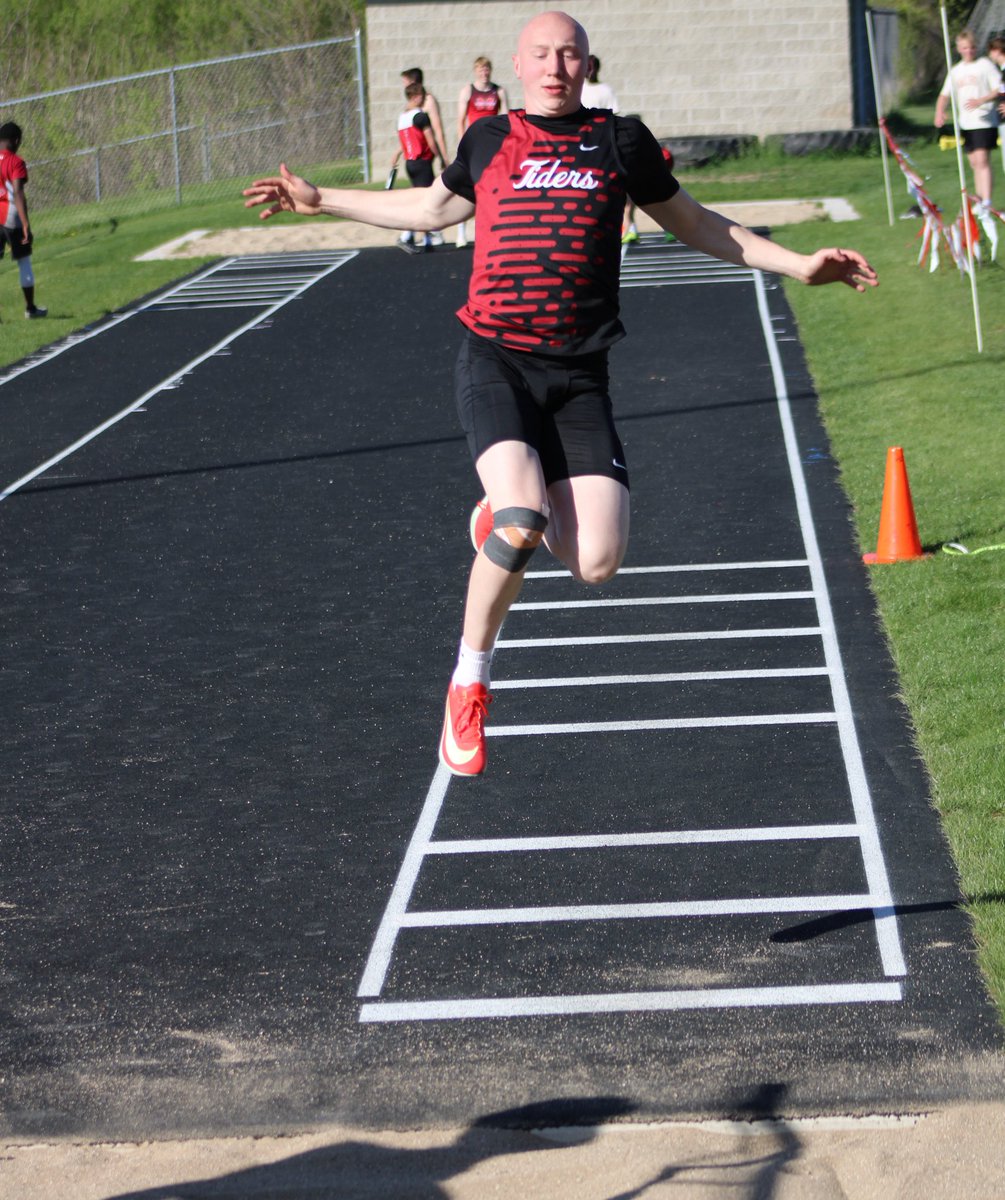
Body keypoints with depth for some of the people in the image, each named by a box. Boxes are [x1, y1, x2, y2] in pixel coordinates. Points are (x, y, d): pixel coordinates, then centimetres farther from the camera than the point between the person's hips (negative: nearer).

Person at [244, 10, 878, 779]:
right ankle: (470, 684, -4)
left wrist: (798, 265, 17)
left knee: (597, 564, -13)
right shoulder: (489, 140, 11)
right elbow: (431, 208, 31)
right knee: (522, 519, -26)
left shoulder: (621, 141, 9)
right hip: (495, 361, -1)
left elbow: (694, 224, 22)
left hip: (578, 376, 1)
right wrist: (321, 201, 35)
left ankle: (505, 518, 22)